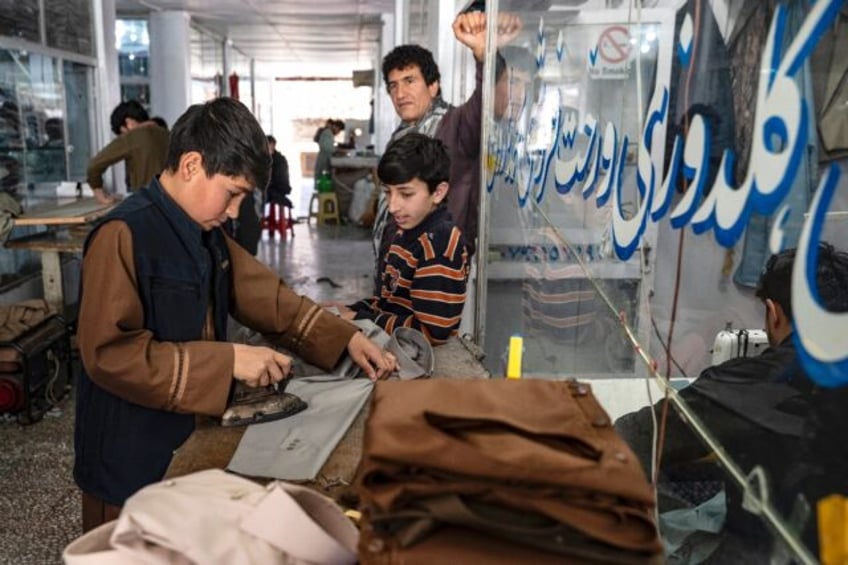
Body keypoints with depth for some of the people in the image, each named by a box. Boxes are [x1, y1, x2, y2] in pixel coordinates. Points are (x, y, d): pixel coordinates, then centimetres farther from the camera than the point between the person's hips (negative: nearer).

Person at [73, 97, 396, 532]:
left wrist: (346, 338, -2)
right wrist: (228, 361, -28)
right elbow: (109, 354, -27)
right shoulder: (123, 236, -23)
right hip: (130, 460, -8)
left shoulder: (207, 234, 6)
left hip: (190, 442, 8)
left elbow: (265, 295, 8)